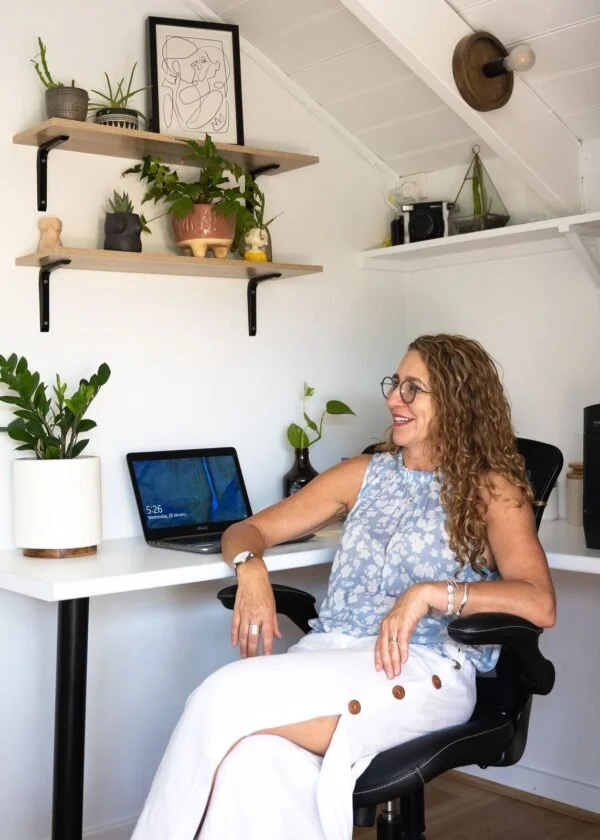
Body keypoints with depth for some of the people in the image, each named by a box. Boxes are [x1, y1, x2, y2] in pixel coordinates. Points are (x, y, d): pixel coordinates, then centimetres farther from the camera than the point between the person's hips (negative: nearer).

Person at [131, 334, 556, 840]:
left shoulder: (491, 490, 4)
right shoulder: (365, 473, 18)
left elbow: (540, 603, -11)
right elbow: (248, 530, 18)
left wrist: (431, 593, -21)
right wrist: (251, 568, -5)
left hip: (422, 671, -4)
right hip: (329, 652, 4)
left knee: (228, 699, -27)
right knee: (252, 761, -32)